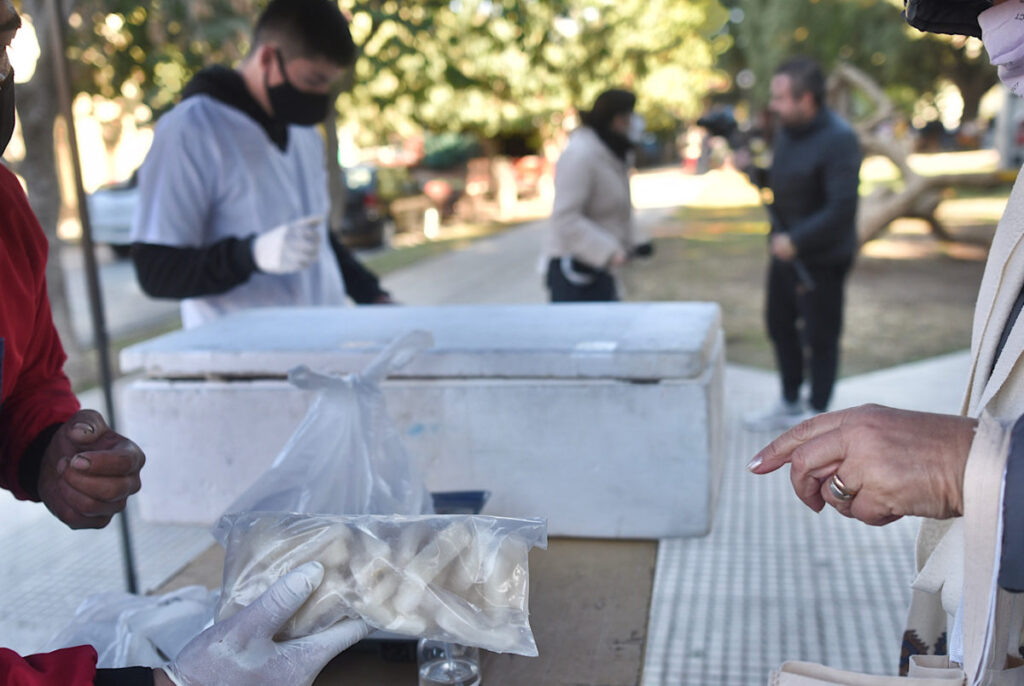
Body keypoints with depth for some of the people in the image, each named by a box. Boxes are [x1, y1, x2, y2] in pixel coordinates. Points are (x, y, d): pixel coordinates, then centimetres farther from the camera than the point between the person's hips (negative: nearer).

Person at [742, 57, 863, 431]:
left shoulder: (838, 140, -21)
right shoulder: (786, 131, 4)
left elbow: (842, 208, -25)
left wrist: (796, 240, -24)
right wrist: (754, 171, -3)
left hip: (821, 259, -8)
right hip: (785, 249, 8)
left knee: (819, 338, 4)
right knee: (780, 326, 18)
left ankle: (817, 413, 21)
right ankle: (789, 404, 36)